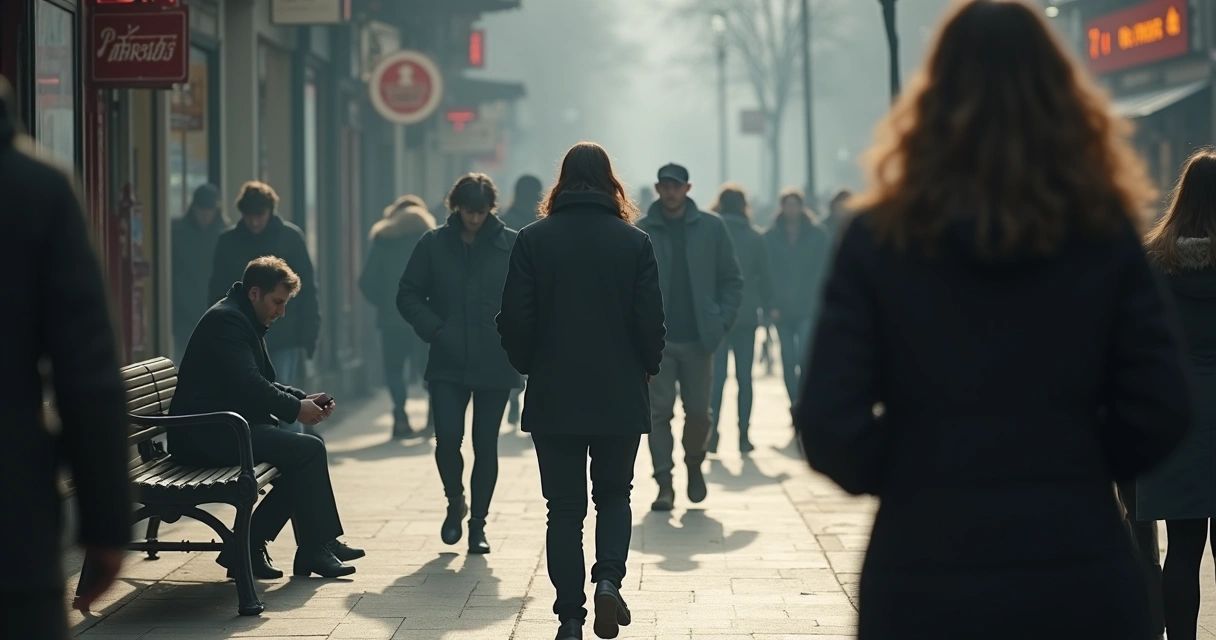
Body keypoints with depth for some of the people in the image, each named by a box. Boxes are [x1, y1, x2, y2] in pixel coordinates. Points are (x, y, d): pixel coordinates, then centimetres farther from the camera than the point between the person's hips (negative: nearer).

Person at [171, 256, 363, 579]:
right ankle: (314, 550, -7)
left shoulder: (245, 321, 19)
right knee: (308, 450, -16)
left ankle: (248, 545, 2)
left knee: (309, 447, 4)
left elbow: (264, 383, 23)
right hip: (206, 434, -11)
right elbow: (248, 384, -23)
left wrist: (304, 399, 6)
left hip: (224, 427, 11)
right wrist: (295, 408, -13)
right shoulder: (226, 319, -14)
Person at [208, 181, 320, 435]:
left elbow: (307, 289, -1)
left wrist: (309, 334, -6)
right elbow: (217, 292, 7)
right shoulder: (228, 241, 4)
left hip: (284, 339, -3)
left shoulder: (291, 237, -2)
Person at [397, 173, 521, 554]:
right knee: (447, 438, -9)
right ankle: (455, 503, 19)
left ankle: (478, 523, 18)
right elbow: (408, 295, 6)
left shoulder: (511, 245, -2)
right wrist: (434, 329, -8)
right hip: (448, 364, 1)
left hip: (495, 365, 0)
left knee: (486, 446, 3)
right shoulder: (434, 244, 1)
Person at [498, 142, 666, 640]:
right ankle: (608, 577, -5)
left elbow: (514, 321, -6)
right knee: (614, 495, 18)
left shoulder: (533, 240, -5)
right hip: (620, 395, 0)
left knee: (564, 506, 8)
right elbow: (650, 322, -4)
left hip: (553, 395, 0)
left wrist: (531, 368, 11)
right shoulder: (634, 242, -4)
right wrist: (645, 370, 13)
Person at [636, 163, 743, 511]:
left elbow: (732, 280, 5)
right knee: (659, 413, -2)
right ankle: (664, 485, 4)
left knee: (698, 411, 7)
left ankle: (694, 464, 33)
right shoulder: (641, 231, 1)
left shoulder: (711, 227, 2)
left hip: (699, 339, 1)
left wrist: (722, 322, -4)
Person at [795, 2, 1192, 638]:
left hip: (924, 573, 0)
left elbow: (829, 424, -8)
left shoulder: (880, 236, -4)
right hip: (1082, 572, 1)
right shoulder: (1105, 232, -1)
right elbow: (1160, 411, -3)